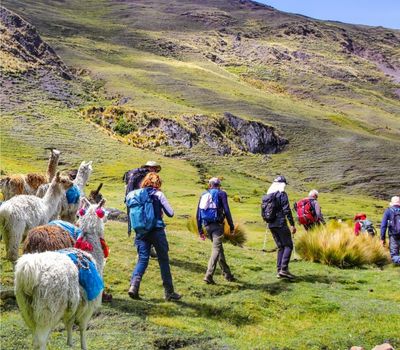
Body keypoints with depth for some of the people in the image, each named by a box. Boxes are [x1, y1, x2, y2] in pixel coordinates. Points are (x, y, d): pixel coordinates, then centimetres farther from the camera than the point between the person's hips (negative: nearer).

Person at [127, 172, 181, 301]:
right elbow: (170, 213, -6)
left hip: (141, 232, 3)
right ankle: (169, 292, 12)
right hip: (157, 231, -3)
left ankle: (134, 285, -13)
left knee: (142, 259, 8)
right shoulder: (158, 194, -5)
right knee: (164, 260, 7)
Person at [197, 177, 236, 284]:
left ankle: (227, 274, 24)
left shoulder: (203, 195, 16)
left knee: (219, 248, 16)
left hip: (207, 226, 6)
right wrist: (231, 226, -1)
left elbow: (198, 214, 15)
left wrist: (200, 230, 18)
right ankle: (208, 276, -18)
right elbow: (226, 211, -6)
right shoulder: (221, 193, 1)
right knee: (216, 249, -7)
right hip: (217, 225, -6)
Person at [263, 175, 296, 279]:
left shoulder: (266, 196, 12)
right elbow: (287, 210, -15)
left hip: (271, 225, 7)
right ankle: (284, 269, -12)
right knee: (288, 245, 0)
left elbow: (263, 210, 16)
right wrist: (292, 224, -14)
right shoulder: (282, 194, -9)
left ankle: (279, 270, 9)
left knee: (280, 247, 14)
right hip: (281, 224, -7)